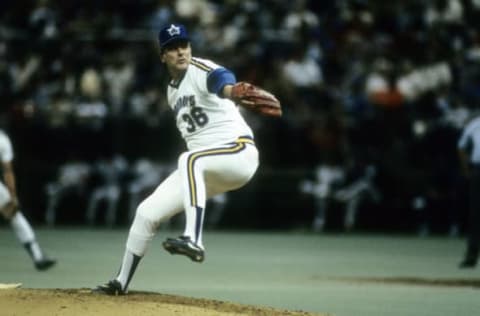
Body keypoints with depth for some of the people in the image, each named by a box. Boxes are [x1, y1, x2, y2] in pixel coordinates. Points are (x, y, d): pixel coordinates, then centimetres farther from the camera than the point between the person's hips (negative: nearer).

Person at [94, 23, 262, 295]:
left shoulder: (201, 71, -13)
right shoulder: (172, 90, 13)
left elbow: (222, 80, -39)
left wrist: (232, 91, -62)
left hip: (239, 152, -8)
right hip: (200, 168, 8)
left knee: (190, 159, -39)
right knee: (147, 212, 5)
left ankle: (193, 240, -48)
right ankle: (122, 282, 21)